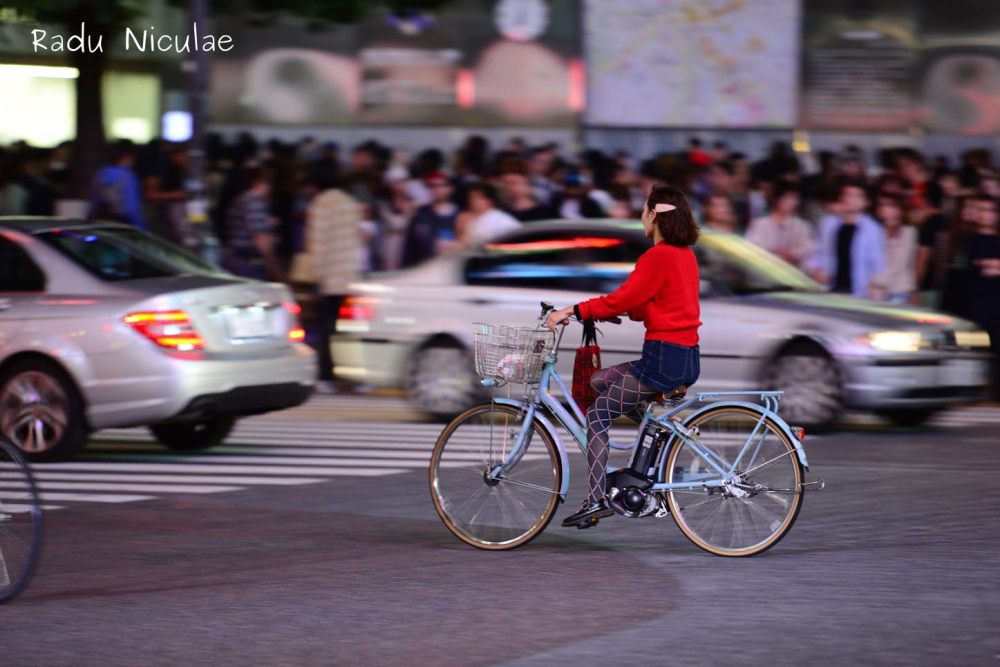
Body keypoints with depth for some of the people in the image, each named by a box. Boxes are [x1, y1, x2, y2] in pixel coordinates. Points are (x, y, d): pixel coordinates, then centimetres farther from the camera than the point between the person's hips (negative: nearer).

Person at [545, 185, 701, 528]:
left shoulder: (658, 257, -15)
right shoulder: (686, 255, 14)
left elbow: (623, 300, -17)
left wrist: (572, 311, -13)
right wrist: (612, 311, 13)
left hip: (663, 360, -9)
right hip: (686, 358, 9)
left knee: (597, 415, -3)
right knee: (599, 381, 22)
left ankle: (597, 500, -7)